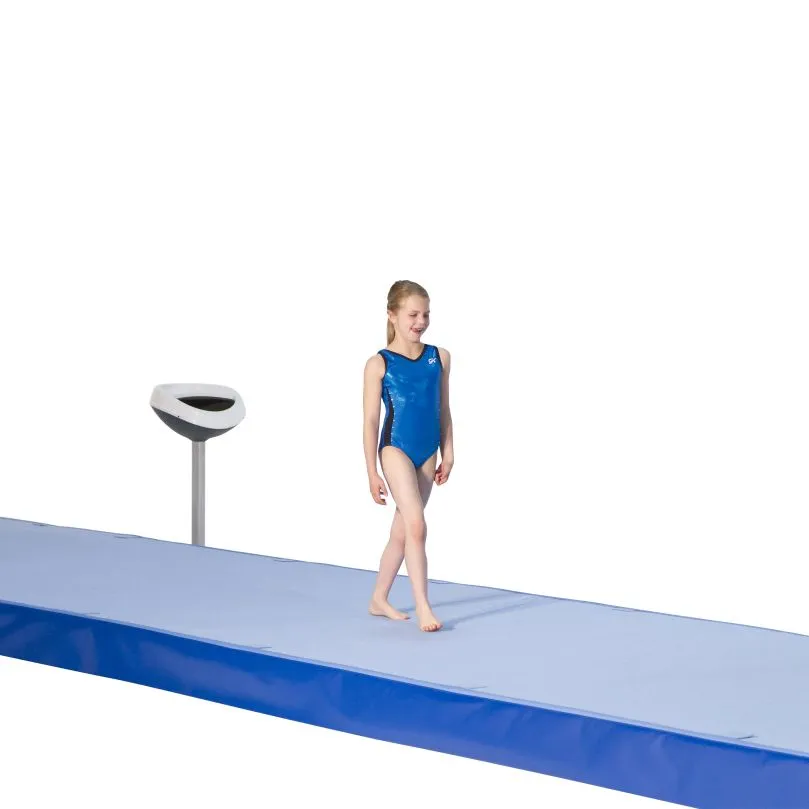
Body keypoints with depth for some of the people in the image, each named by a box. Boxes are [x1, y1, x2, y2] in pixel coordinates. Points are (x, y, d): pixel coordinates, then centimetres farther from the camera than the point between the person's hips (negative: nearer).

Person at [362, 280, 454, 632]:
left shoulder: (439, 357, 5)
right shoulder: (379, 364, -7)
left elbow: (443, 410, 13)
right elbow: (370, 420, -4)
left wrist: (447, 454, 12)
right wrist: (372, 473, -4)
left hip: (427, 453, 5)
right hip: (396, 450, -5)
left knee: (401, 531, 13)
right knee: (416, 525, -16)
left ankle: (379, 600, 27)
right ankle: (423, 608, -14)